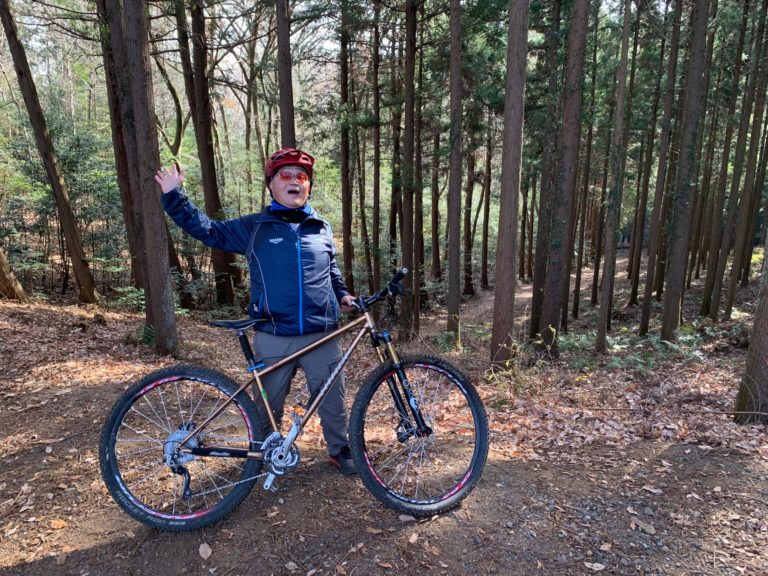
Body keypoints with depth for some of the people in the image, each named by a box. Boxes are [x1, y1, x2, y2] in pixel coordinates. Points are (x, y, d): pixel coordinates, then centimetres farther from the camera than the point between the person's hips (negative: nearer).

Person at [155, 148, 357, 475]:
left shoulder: (321, 228, 10)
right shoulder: (254, 228, 3)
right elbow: (207, 230, 3)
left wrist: (341, 294, 14)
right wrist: (173, 196, -3)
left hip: (322, 336, 2)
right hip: (274, 338, -1)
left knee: (332, 401, 11)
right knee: (267, 406, 14)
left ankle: (339, 450, 33)